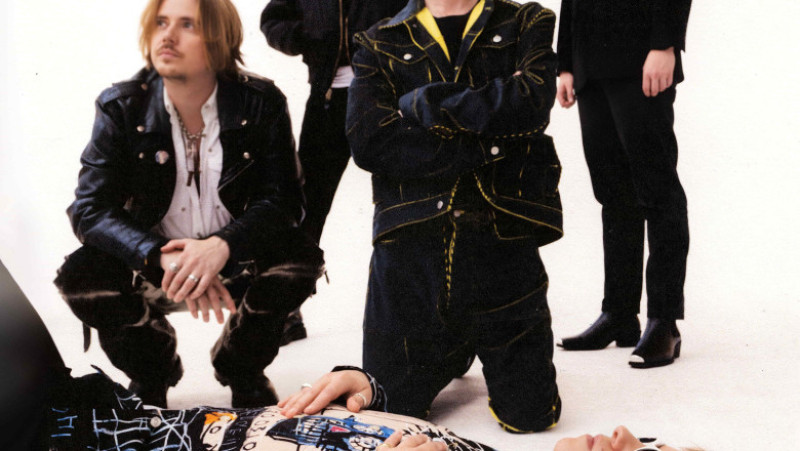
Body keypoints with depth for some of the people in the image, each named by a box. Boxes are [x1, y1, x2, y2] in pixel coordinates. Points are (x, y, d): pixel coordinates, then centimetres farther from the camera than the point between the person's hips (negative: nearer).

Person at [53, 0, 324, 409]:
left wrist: (221, 247, -35)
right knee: (79, 277, -26)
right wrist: (162, 258, -34)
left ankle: (242, 370, 4)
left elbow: (282, 199, -15)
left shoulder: (261, 103, -12)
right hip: (153, 264, 1)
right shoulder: (121, 108, -10)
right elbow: (90, 209, -16)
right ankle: (151, 373, 8)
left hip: (237, 264, 0)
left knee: (302, 260, -29)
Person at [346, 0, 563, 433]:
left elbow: (533, 103, -11)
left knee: (529, 414, 1)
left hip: (501, 239, -1)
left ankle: (487, 348, 33)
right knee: (387, 410, 8)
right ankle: (454, 350, 38)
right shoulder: (377, 44, 10)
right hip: (408, 242, 1)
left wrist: (424, 104, -6)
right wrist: (489, 141, -11)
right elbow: (366, 142, -8)